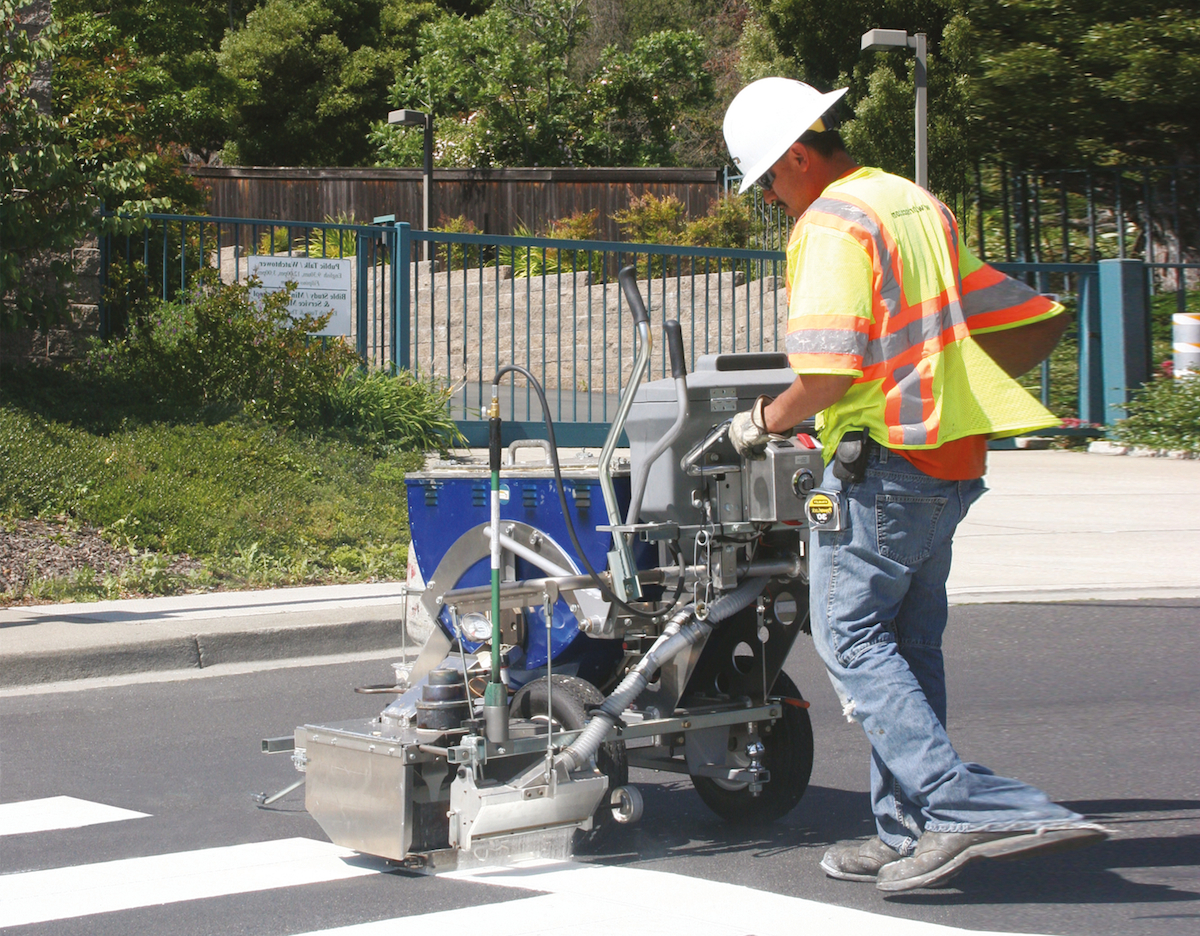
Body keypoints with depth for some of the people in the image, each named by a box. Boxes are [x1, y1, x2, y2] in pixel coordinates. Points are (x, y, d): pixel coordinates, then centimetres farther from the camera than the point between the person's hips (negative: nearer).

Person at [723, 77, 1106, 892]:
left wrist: (765, 421, -5)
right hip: (954, 463, 9)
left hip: (882, 463, -9)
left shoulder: (833, 222, -10)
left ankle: (962, 803, -15)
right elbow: (1041, 322, 19)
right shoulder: (921, 206, 18)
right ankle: (912, 834, 14)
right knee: (910, 647, 12)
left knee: (851, 637, -4)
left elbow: (829, 373, -23)